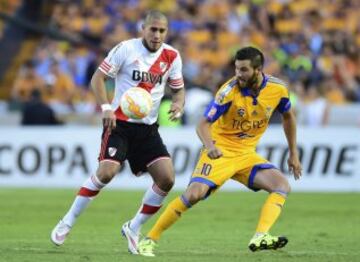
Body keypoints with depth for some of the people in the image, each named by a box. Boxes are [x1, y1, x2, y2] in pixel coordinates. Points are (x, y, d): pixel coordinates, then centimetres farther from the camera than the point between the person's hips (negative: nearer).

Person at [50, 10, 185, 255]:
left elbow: (179, 88, 15)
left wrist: (178, 104, -8)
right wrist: (106, 107, -19)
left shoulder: (172, 56, 4)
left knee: (167, 178, -9)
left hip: (148, 128, 4)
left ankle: (134, 228, 9)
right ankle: (67, 222, -7)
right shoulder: (126, 49, -8)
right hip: (119, 123, -4)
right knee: (107, 172, -22)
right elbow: (98, 78, -6)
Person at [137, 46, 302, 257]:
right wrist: (210, 145, -43)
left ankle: (260, 238, -29)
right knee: (194, 194, -23)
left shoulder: (277, 89, -8)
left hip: (247, 154, 5)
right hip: (221, 151, -5)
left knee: (282, 186, -16)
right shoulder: (229, 91, -21)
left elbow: (288, 116, 14)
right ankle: (149, 240, -12)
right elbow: (203, 125, -21)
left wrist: (293, 153, 15)